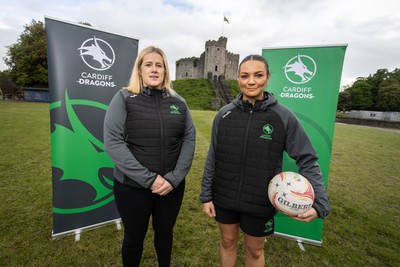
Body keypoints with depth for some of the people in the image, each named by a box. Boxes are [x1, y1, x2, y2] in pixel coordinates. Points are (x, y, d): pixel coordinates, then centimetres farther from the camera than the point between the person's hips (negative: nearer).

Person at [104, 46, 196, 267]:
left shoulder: (178, 102, 3)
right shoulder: (124, 98, -5)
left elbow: (189, 139, -1)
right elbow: (113, 142, -14)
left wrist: (174, 178, -11)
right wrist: (148, 179, -19)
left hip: (172, 186, 3)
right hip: (132, 186, -2)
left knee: (165, 233, 23)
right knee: (134, 237, 19)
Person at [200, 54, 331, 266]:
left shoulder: (283, 116, -10)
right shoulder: (224, 114, -6)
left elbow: (307, 160, -5)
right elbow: (212, 158, -1)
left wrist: (319, 202, -17)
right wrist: (206, 195, 1)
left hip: (260, 203, -1)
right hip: (224, 198, 2)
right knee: (227, 242, 23)